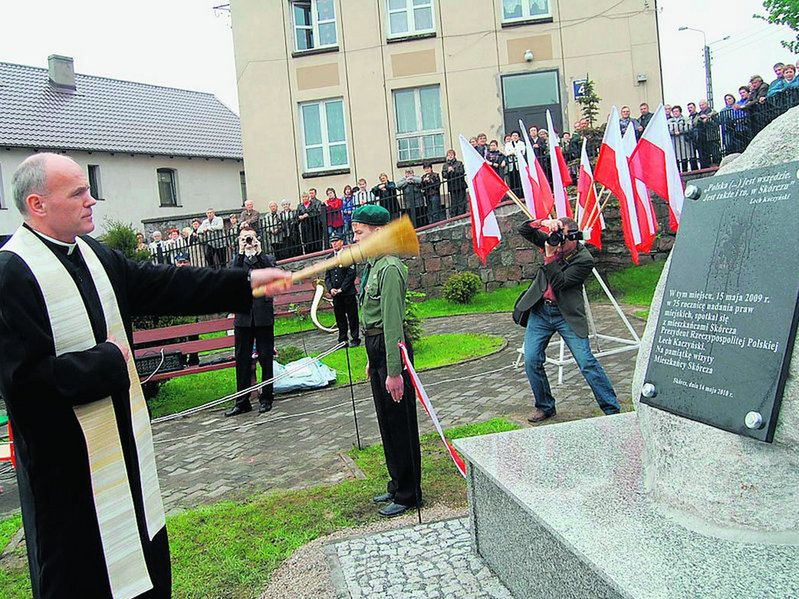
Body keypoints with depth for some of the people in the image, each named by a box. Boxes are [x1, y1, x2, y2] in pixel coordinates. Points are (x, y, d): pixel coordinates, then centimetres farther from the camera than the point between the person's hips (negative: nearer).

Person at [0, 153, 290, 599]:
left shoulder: (94, 254, 6)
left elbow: (165, 286, 9)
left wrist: (245, 282, 5)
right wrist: (108, 360, -17)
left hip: (124, 441, 8)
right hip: (69, 458, -8)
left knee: (145, 557, 21)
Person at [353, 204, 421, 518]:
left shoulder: (390, 269, -18)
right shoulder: (372, 266, 13)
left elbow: (392, 322, -23)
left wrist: (394, 372, -24)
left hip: (391, 348, -10)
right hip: (375, 347, 10)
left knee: (400, 423, 2)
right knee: (386, 421, 19)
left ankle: (408, 494, 15)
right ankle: (397, 484, 34)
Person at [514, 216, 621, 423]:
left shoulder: (585, 260, -14)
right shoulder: (552, 242, 2)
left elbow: (558, 283, -21)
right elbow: (523, 231, 1)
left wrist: (549, 256, -26)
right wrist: (543, 223, -17)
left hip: (567, 315, -5)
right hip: (540, 311, 5)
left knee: (587, 362, -9)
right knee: (531, 360, -1)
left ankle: (612, 409, 1)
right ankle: (545, 407, 16)